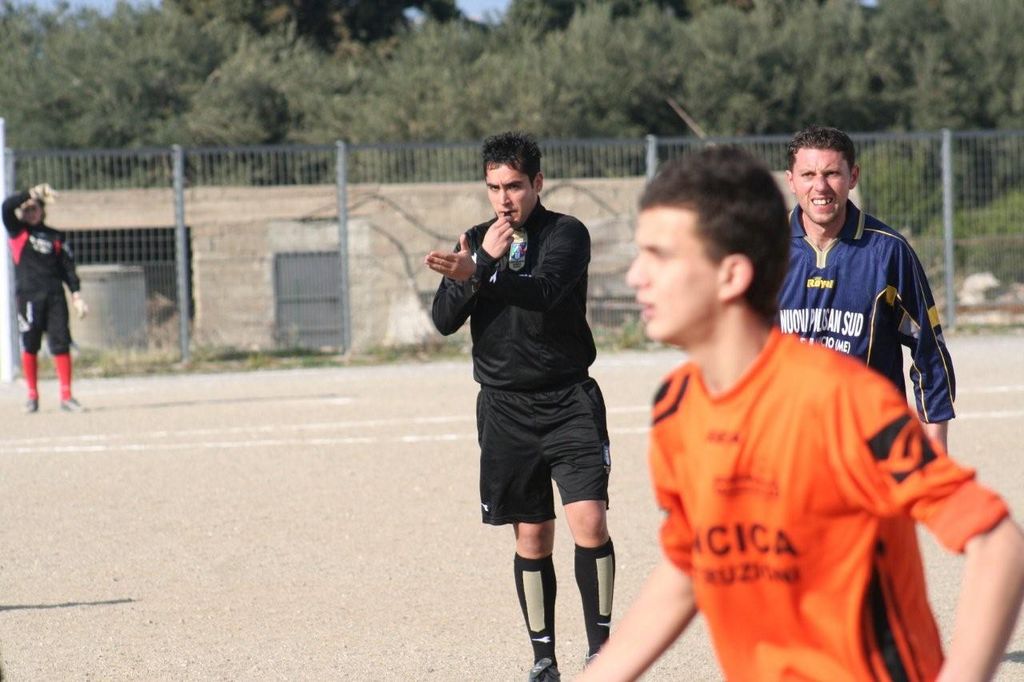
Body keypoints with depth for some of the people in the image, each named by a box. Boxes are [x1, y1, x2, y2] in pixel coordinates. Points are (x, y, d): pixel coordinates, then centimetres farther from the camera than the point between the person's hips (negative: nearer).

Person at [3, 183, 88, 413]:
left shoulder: (55, 236, 13)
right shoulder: (17, 231, 7)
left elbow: (67, 266, 11)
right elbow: (7, 206, -11)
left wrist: (76, 294, 1)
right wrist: (32, 192, -21)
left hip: (54, 296, 2)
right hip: (28, 296, -2)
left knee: (61, 343, -4)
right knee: (29, 346, 1)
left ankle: (66, 396, -2)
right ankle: (32, 396, 10)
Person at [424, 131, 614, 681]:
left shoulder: (567, 235, -5)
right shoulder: (476, 241, 9)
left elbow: (543, 292, -25)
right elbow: (445, 320, -1)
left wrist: (473, 276, -39)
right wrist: (484, 261, -15)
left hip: (569, 402, -3)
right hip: (505, 408, 3)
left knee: (589, 524, -14)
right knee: (532, 537, 7)